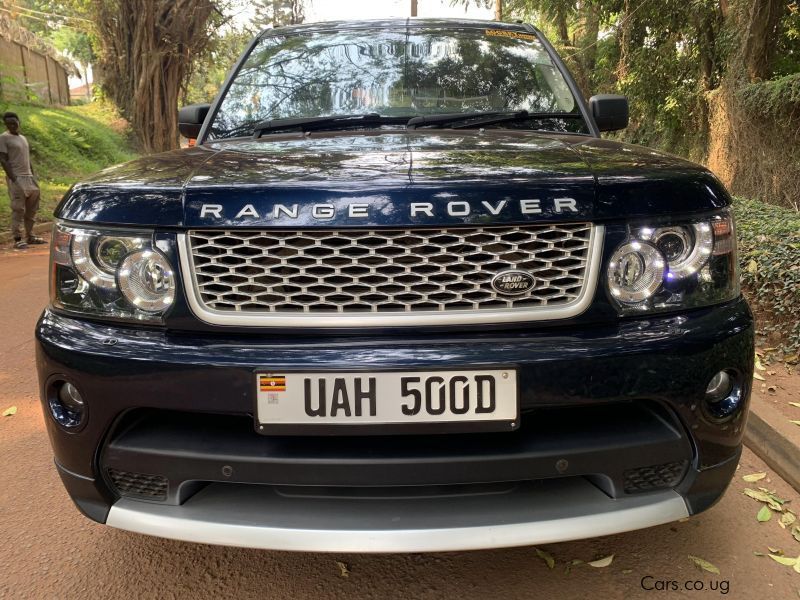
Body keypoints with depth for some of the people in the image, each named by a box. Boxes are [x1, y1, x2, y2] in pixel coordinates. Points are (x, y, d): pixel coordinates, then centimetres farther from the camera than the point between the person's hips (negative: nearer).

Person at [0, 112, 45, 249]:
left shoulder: (23, 138, 17)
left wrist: (33, 176, 14)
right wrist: (13, 178, -19)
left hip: (28, 177, 7)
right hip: (16, 178, -7)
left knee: (31, 209, 9)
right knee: (18, 209, -9)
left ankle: (30, 236, 17)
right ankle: (17, 239, -7)